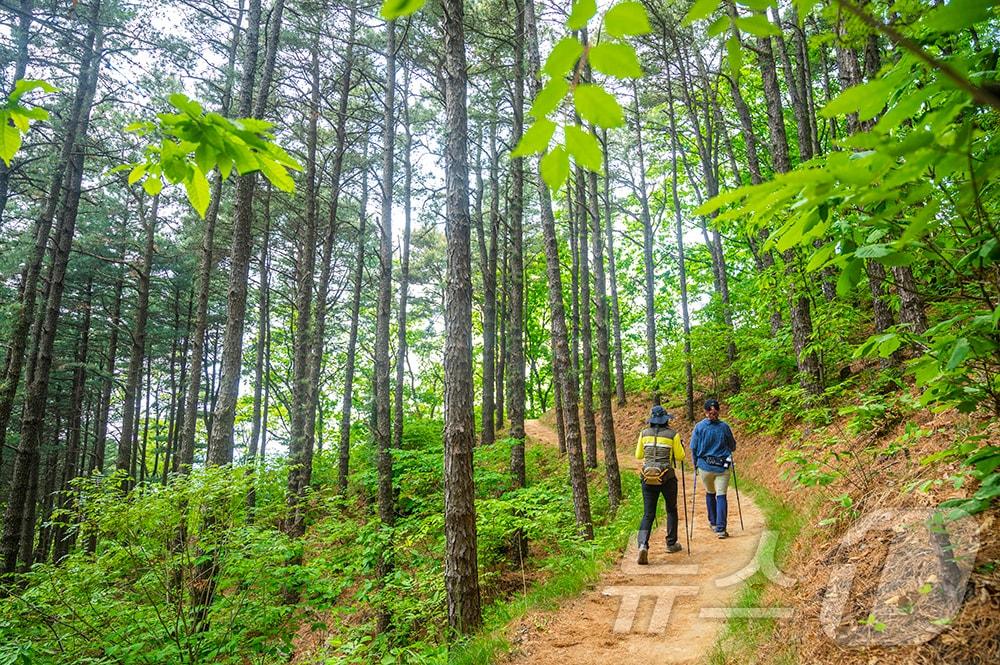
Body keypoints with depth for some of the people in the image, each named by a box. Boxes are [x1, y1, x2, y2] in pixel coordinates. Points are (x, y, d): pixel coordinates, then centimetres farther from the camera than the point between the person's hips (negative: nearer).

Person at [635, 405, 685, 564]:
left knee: (648, 514, 3)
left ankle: (643, 545, -18)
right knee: (671, 510, 22)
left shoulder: (644, 434, 3)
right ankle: (671, 544, 29)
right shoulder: (673, 435, -3)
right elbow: (680, 457, 1)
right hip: (667, 477, -1)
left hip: (648, 477, 1)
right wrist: (680, 446, 19)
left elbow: (638, 456, 10)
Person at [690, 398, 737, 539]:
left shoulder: (699, 427, -6)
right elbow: (733, 446, 8)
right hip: (722, 467, -1)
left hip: (705, 466, 1)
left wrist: (695, 465, 13)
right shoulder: (724, 427, -5)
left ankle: (713, 523, 31)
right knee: (721, 495, 1)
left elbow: (693, 449, -1)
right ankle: (721, 528, -6)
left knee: (710, 493, 20)